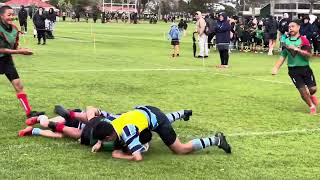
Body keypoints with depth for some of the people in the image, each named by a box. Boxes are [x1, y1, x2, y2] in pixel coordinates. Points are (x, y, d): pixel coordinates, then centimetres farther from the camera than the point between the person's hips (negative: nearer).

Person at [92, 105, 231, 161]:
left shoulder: (126, 133, -38)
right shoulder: (112, 124, -15)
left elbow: (138, 158, -43)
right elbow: (102, 130, 11)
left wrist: (120, 156, -29)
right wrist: (98, 143, -7)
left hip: (156, 119, -8)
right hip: (144, 110, 8)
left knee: (181, 150, -3)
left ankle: (216, 140, 5)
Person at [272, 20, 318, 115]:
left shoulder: (304, 40, -4)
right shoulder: (286, 41, 5)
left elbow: (309, 54, -14)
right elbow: (283, 56, 10)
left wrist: (296, 49, -22)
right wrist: (276, 68, 1)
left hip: (305, 68, -1)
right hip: (293, 70, 1)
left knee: (313, 88, -4)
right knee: (302, 90, -6)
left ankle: (312, 95, 36)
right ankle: (312, 107, 18)